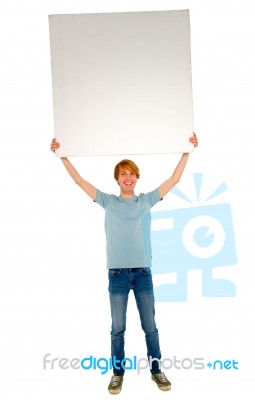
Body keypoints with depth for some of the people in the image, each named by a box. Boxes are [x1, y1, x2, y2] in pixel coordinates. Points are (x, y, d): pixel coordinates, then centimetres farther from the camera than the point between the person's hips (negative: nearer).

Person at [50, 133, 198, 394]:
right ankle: (118, 372, 23)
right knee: (117, 328, 9)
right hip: (117, 273, 0)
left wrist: (187, 150, 7)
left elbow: (174, 179, 8)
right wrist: (61, 155, 4)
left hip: (143, 272, 1)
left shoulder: (147, 200, 6)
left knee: (150, 326, 10)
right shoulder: (108, 202, 5)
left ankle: (156, 370, 25)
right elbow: (79, 180, 5)